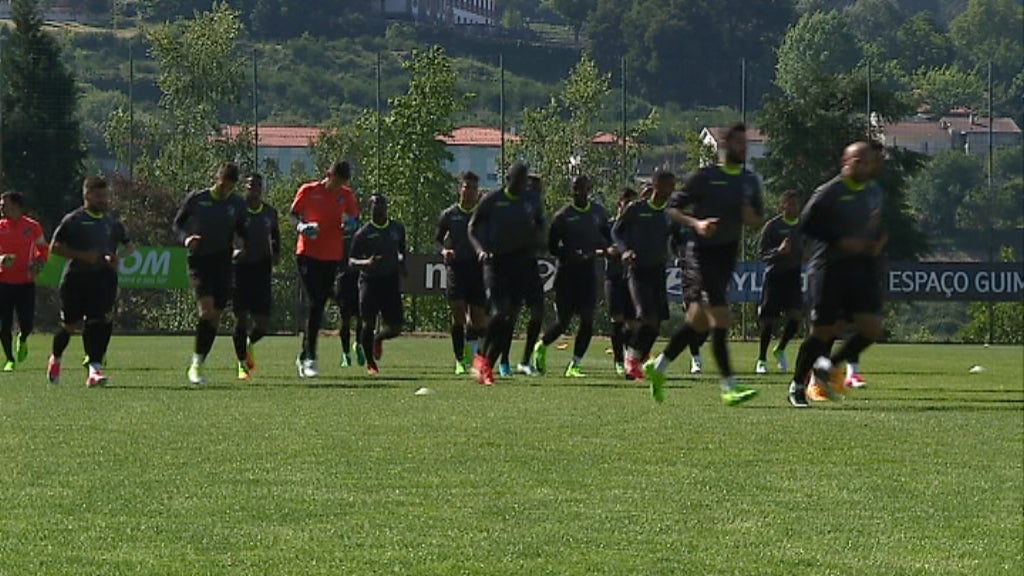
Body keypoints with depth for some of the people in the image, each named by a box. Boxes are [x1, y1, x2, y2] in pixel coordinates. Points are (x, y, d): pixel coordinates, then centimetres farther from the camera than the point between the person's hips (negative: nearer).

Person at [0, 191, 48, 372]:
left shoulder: (32, 227, 1)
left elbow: (43, 249, 13)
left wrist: (38, 264, -6)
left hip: (26, 282, -1)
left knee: (27, 324, -7)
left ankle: (22, 340, 28)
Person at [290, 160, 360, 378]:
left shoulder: (346, 195, 6)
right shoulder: (308, 191, -2)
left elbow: (354, 217, 16)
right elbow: (293, 214, 6)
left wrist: (350, 223, -8)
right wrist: (301, 226, -15)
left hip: (332, 256, 4)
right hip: (308, 254, -4)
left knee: (319, 305, 7)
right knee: (315, 304, -14)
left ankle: (303, 357, 17)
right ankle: (310, 356, -13)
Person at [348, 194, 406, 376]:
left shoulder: (397, 229, 9)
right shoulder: (363, 233, -4)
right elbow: (351, 261, -3)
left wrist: (401, 262, 5)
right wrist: (365, 263, -24)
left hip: (391, 281, 3)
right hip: (369, 281, -3)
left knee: (395, 327, -3)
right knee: (368, 323, -9)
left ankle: (379, 338, 32)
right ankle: (370, 362, 8)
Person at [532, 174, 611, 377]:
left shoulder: (598, 212, 6)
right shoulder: (562, 216, -6)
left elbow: (608, 238, 18)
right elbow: (552, 248, -4)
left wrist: (600, 251, -4)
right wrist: (572, 255, -21)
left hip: (588, 270, 3)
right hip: (566, 272, -3)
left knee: (587, 319, -7)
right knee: (564, 321, -1)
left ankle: (574, 366, 1)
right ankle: (542, 346, 29)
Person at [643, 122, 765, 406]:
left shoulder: (750, 182, 12)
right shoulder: (705, 177, -5)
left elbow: (758, 222, 19)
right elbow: (672, 208, -3)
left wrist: (749, 215, -5)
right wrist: (695, 223, -21)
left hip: (727, 254, 7)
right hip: (702, 252, -7)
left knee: (698, 321, 10)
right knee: (720, 317, -16)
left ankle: (658, 367, 27)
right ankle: (729, 386, -17)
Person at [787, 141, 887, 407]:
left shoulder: (875, 193, 13)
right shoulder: (829, 192, -8)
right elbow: (806, 225, -11)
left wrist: (880, 241, 5)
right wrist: (841, 242, -18)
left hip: (863, 266, 6)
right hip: (830, 267, -6)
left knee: (871, 328, -7)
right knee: (823, 330, -3)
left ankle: (828, 365, 16)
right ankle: (797, 385, 15)